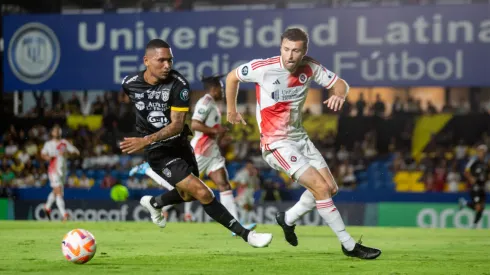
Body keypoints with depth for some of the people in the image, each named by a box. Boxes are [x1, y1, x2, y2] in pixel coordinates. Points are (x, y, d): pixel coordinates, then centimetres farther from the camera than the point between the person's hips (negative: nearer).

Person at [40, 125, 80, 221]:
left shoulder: (65, 143, 5)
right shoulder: (48, 144, 3)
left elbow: (77, 152, 1)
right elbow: (43, 153, 17)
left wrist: (67, 153, -18)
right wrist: (47, 157, -7)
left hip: (63, 170, 4)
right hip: (53, 170, -4)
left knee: (55, 191, 19)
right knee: (59, 192, -15)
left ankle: (47, 207, 44)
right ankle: (64, 214, -22)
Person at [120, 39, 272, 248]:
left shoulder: (178, 84, -17)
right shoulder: (130, 84, -12)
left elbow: (177, 125, -21)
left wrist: (147, 140, -32)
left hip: (180, 144, 3)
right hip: (159, 153, -3)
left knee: (188, 195, 24)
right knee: (203, 193, -16)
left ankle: (153, 203, 55)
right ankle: (245, 235, -7)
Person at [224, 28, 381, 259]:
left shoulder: (310, 68, -6)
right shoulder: (263, 68, -18)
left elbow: (340, 83, 4)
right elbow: (232, 77, -1)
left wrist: (339, 95, -20)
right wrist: (231, 110, 9)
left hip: (299, 137, 7)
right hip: (276, 143, -7)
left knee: (330, 188, 6)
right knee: (320, 187, -15)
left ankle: (288, 219, 28)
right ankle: (349, 245, -7)